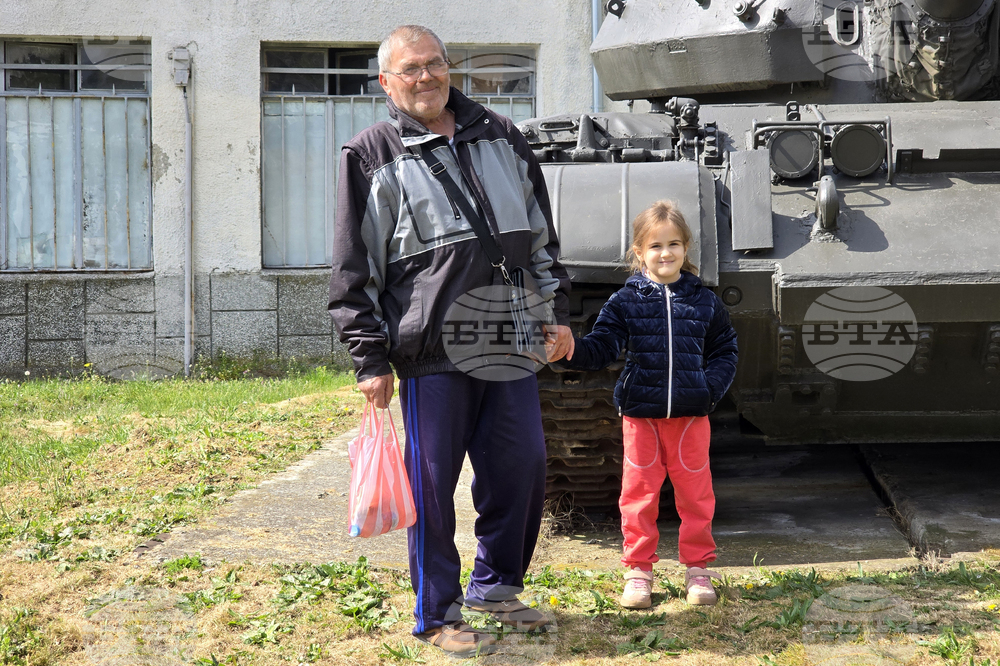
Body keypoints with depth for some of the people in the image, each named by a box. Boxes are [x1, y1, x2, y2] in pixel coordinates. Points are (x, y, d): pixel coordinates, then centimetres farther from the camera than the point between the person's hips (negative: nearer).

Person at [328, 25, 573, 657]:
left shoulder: (502, 137, 15)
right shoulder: (373, 156, 1)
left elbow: (542, 236, 21)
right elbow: (355, 269, 0)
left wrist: (556, 312, 15)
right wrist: (371, 357, -4)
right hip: (431, 350, -4)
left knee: (524, 466, 8)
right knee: (434, 481, 0)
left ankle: (496, 584, 28)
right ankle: (438, 613, 16)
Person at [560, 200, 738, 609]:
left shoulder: (704, 302, 6)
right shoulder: (625, 302, 0)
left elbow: (724, 349, 14)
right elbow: (600, 349, -3)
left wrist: (712, 387, -2)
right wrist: (570, 350, -22)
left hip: (691, 413, 1)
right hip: (641, 412, -1)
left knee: (695, 490, 7)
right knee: (639, 490, 4)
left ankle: (698, 568, 21)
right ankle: (638, 570, 16)